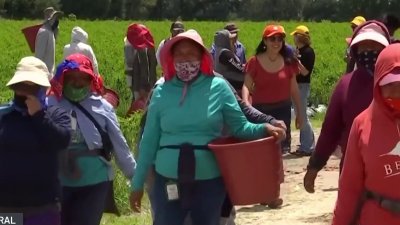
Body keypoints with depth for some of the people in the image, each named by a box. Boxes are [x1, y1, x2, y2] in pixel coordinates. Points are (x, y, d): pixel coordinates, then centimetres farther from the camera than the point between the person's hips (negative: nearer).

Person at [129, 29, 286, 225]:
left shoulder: (218, 87, -2)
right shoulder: (162, 92, 0)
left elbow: (240, 127, 3)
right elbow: (149, 140, 7)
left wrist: (264, 129, -18)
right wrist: (138, 183, 10)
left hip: (209, 181, 0)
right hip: (168, 181, 0)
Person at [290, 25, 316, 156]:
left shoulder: (308, 52, -14)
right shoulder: (299, 50, 11)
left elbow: (305, 72, -20)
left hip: (302, 86, -10)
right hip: (297, 85, 10)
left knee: (303, 117, -6)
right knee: (301, 116, 14)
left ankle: (308, 147, -1)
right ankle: (305, 146, 22)